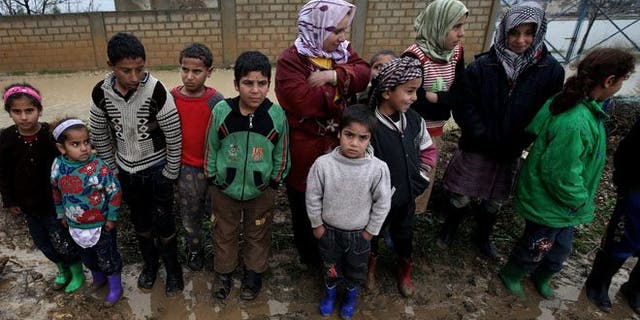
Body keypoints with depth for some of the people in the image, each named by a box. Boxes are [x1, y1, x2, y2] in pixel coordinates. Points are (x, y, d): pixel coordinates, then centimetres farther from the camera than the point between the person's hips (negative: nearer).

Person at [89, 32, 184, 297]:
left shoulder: (156, 91, -25)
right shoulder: (101, 93, -13)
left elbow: (174, 137, -17)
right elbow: (100, 137, 1)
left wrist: (170, 174, -10)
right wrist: (112, 171, 5)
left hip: (156, 169, -3)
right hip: (126, 170, 4)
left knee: (163, 225, 7)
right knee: (140, 223, 20)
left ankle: (173, 269, 30)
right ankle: (150, 263, 43)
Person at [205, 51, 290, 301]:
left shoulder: (277, 115, -18)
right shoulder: (221, 111, -17)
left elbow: (281, 154, -4)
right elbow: (211, 148, -3)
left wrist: (274, 182, 1)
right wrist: (212, 179, 2)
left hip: (261, 191, 0)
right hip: (224, 189, 1)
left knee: (258, 236, 20)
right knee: (224, 234, 20)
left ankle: (253, 274, 45)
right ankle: (224, 273, 45)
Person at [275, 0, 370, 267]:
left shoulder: (342, 51, 5)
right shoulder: (291, 60, -17)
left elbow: (364, 73, -9)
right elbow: (304, 101, -29)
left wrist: (334, 76, -25)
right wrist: (342, 87, -16)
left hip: (339, 146, 6)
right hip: (306, 150, -6)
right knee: (305, 208, 15)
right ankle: (309, 256, 40)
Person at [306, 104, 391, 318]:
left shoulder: (378, 168, -24)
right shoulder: (323, 164, -23)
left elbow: (383, 203, -11)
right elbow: (313, 197, -9)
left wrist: (370, 231, -5)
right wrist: (317, 225, -2)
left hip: (359, 234, 0)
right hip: (329, 231, 0)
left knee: (356, 269, 26)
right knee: (330, 266, 26)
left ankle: (351, 294, 56)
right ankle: (330, 291, 56)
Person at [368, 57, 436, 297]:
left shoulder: (415, 120, -8)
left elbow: (428, 150, 8)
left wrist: (419, 178, 2)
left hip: (407, 197, 5)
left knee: (404, 235, 26)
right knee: (371, 234, 22)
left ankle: (404, 270, 54)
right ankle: (371, 264, 53)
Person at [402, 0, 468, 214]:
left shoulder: (456, 52, 0)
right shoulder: (414, 55, -22)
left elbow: (460, 94, -4)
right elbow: (414, 100, -23)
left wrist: (434, 97, -18)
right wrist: (445, 99, -14)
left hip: (436, 128, 7)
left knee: (425, 178, 20)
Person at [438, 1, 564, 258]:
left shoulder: (551, 70, -8)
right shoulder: (482, 65, -12)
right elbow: (464, 106, -12)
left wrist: (520, 142, -11)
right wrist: (484, 137, -18)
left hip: (511, 153, 2)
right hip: (476, 149, -2)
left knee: (494, 202, 20)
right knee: (461, 198, 6)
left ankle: (483, 237, 45)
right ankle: (449, 228, 36)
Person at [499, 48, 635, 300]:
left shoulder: (572, 102, -5)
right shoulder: (575, 124, -36)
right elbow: (561, 174, -31)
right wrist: (580, 201, -11)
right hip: (549, 205, -9)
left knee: (560, 248, 27)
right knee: (536, 247, 17)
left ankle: (541, 277, 53)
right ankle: (510, 275, 44)